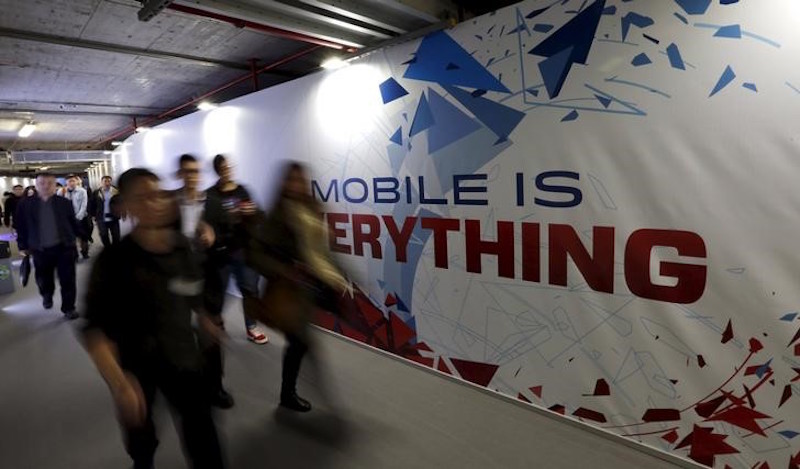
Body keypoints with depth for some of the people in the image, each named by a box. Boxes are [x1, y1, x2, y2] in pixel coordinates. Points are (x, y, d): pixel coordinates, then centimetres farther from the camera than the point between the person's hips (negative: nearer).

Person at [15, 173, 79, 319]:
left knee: (67, 280, 1)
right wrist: (23, 246, 5)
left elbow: (73, 224, 4)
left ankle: (69, 308, 12)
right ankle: (47, 296, 47)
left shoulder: (65, 202, 0)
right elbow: (21, 227, 5)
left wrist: (74, 240, 5)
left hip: (64, 247, -1)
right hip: (40, 250, 2)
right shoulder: (25, 204, 1)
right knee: (43, 279, 15)